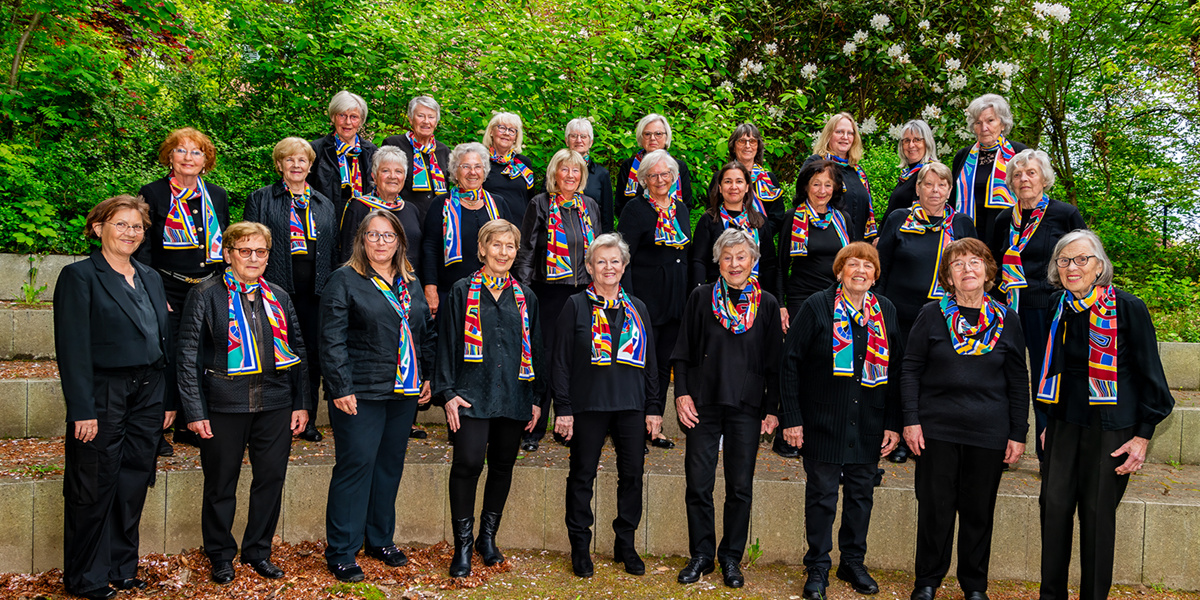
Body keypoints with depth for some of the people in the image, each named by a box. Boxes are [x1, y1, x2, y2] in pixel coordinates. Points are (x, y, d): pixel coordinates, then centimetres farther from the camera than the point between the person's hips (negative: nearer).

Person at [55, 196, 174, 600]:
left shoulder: (151, 279, 14)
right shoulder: (79, 276, -6)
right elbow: (72, 349, -12)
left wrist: (169, 399, 11)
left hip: (148, 396, 6)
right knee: (93, 489, 4)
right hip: (103, 397, -6)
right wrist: (82, 410, -17)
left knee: (133, 485, 12)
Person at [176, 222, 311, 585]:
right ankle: (221, 555, 26)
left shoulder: (279, 298, 12)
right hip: (224, 405, -3)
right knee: (221, 483, 8)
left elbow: (297, 351, 13)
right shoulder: (206, 296, -1)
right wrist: (194, 411, -9)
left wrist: (302, 403, 7)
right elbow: (188, 356, -3)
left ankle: (258, 551, 26)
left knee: (271, 479, 8)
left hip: (275, 404, 4)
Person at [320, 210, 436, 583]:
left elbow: (426, 333, 19)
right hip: (360, 393, -6)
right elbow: (333, 339, -10)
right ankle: (341, 552, 8)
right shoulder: (345, 280, -4)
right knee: (356, 465, -3)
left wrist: (428, 377, 11)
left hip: (404, 392, 6)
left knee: (391, 465, 13)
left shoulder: (411, 284, 14)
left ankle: (380, 539, 28)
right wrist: (341, 388, -15)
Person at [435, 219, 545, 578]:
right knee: (468, 463, -13)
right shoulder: (462, 292, 4)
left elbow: (536, 348, 15)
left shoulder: (525, 297, 13)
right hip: (473, 395, -3)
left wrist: (537, 398, 11)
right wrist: (448, 393, -7)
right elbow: (447, 343, 2)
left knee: (503, 466, 8)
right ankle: (463, 546, -2)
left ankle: (488, 537, 24)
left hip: (514, 396, 4)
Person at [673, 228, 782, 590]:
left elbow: (774, 362, 6)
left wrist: (772, 408, 2)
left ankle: (731, 558, 20)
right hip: (703, 403, 0)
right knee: (698, 483, 2)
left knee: (741, 486, 5)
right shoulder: (701, 298, 5)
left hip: (747, 406, 0)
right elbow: (682, 352, 7)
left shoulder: (767, 305, 5)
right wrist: (682, 393, -3)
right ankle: (701, 555, 18)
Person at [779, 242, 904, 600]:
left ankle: (853, 563, 29)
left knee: (861, 494, 12)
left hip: (869, 425, 4)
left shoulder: (885, 311, 5)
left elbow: (896, 369, 8)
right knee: (822, 495, 4)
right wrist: (791, 418, -10)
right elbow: (790, 362, -6)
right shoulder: (817, 306, -6)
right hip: (823, 421, -3)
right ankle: (818, 568, 17)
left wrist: (893, 424, 3)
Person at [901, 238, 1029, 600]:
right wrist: (911, 420, -5)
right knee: (935, 507, 5)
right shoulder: (932, 315, 1)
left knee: (979, 510, 9)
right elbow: (910, 369, 2)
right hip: (937, 428, -1)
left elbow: (1018, 383, 7)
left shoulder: (1006, 320, 5)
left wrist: (1018, 434, 4)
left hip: (989, 433, 1)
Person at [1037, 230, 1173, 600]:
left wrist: (1143, 436, -9)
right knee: (1054, 506, 1)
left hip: (1110, 427, -4)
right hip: (1064, 423, 4)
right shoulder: (1058, 307, 6)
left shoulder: (1128, 308, -9)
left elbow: (1149, 375, -6)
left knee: (1097, 515, 2)